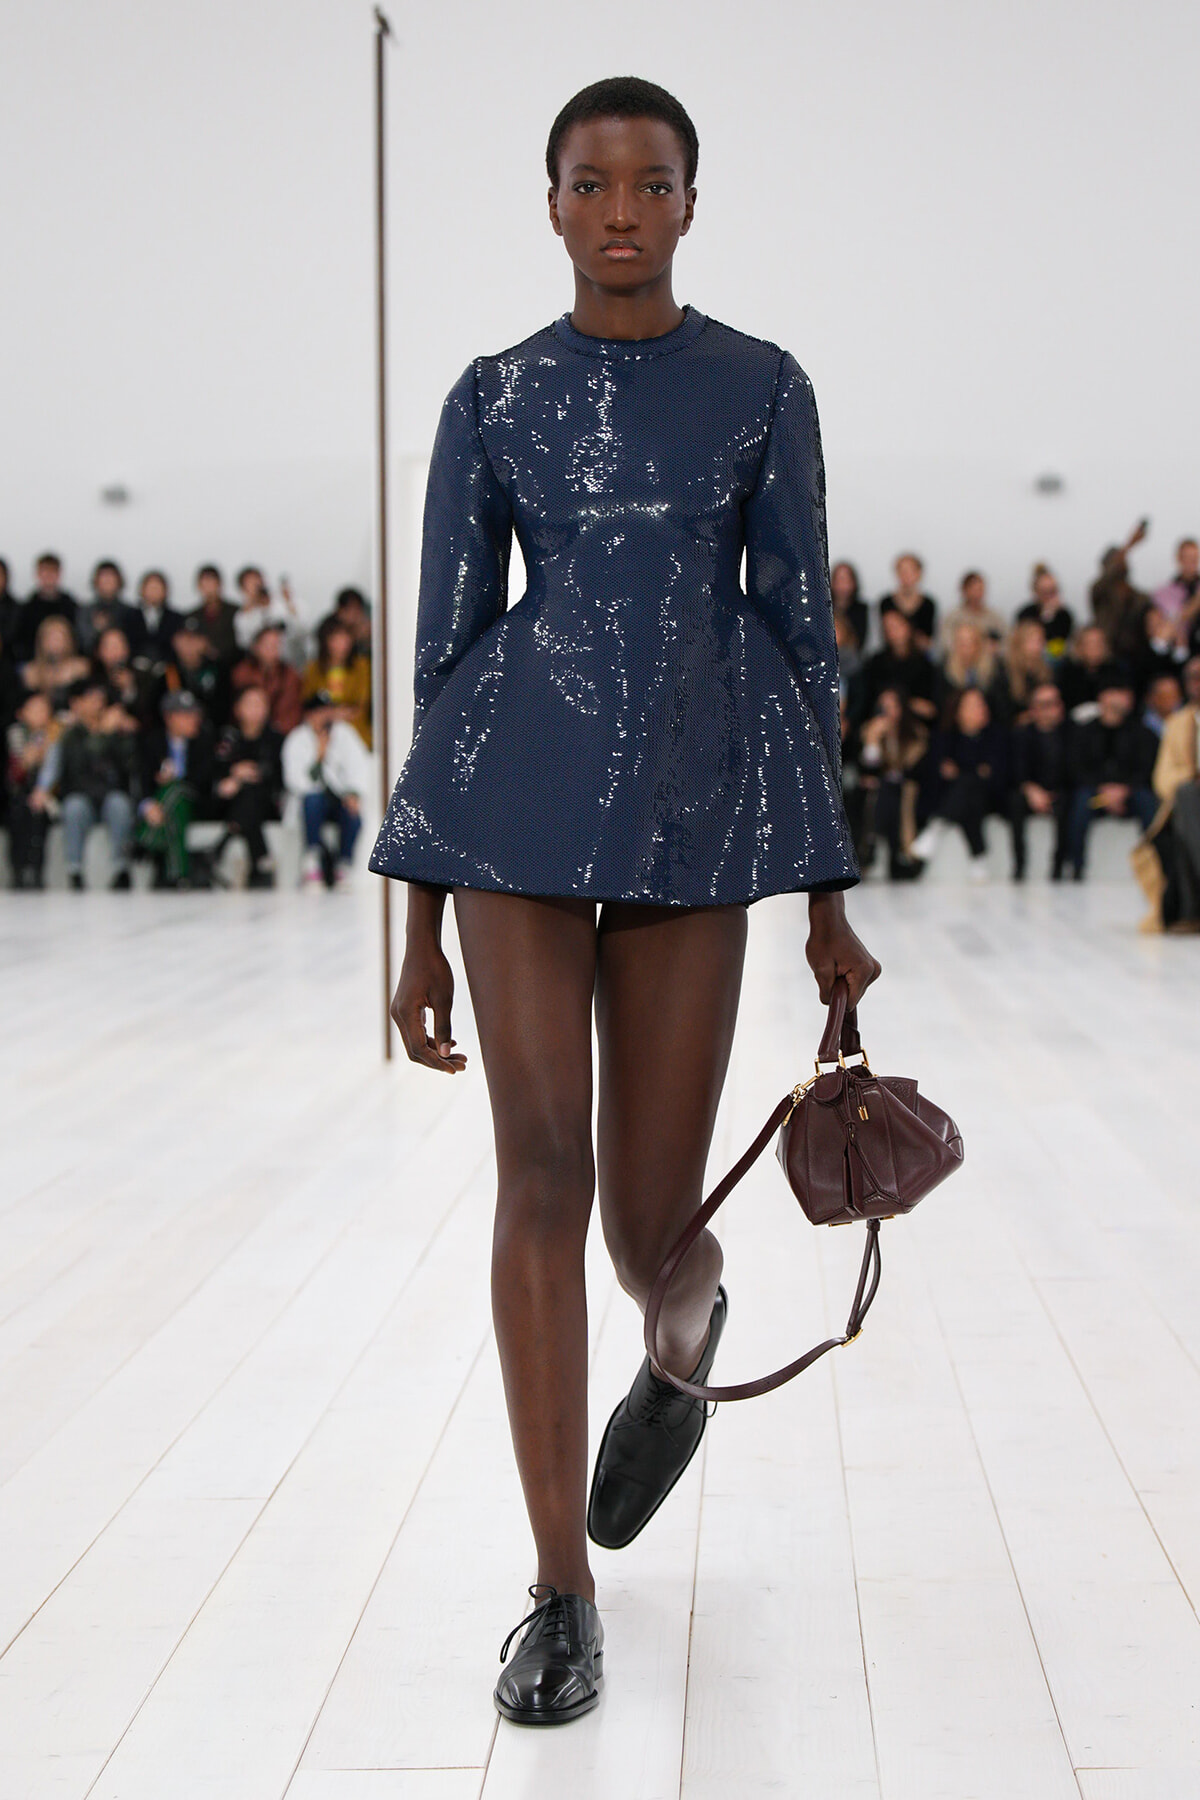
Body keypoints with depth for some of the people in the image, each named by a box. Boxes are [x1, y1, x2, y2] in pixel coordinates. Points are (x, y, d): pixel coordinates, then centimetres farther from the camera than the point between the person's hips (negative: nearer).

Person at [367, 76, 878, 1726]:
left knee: (649, 1226, 2)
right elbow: (445, 645, 6)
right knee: (540, 1179, -6)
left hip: (699, 795, 0)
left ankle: (689, 1332, 42)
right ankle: (563, 1593, 6)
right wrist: (420, 922, 2)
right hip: (521, 787, 1)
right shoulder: (493, 398, 7)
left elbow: (802, 629, 7)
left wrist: (829, 895, 4)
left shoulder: (762, 388, 7)